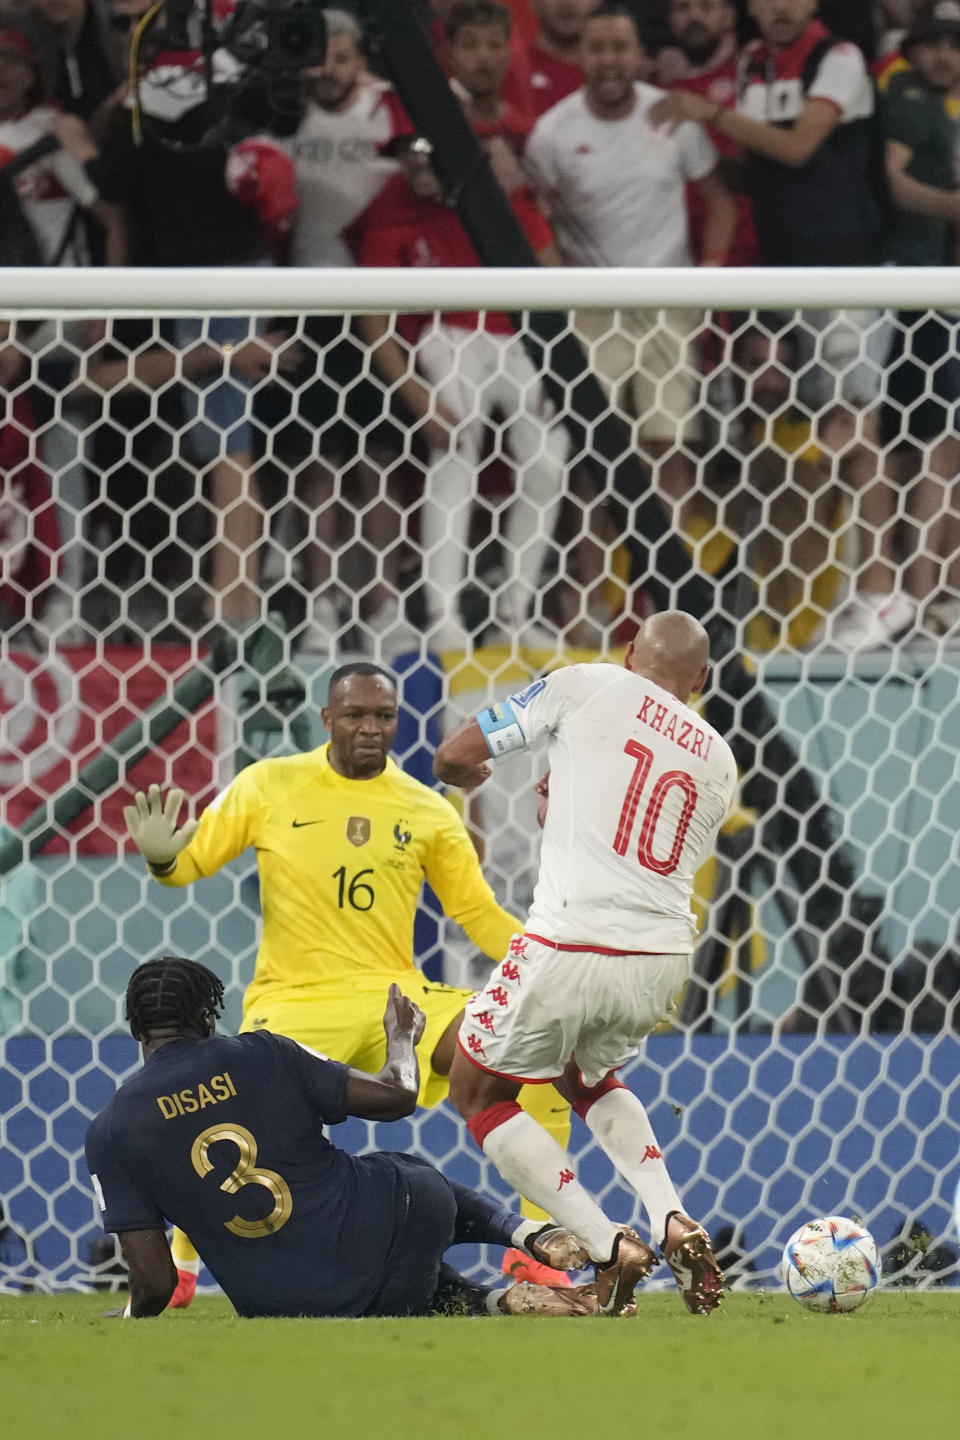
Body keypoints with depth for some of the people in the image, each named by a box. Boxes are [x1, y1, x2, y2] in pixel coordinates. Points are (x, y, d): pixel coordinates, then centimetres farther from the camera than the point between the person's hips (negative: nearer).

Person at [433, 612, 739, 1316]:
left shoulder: (587, 685, 0)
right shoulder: (718, 761, 14)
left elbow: (455, 757, 2)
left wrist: (469, 773, 26)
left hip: (569, 953, -6)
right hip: (663, 962, 6)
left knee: (478, 1093, 16)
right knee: (589, 1076, 34)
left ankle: (609, 1246, 1)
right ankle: (675, 1222, 11)